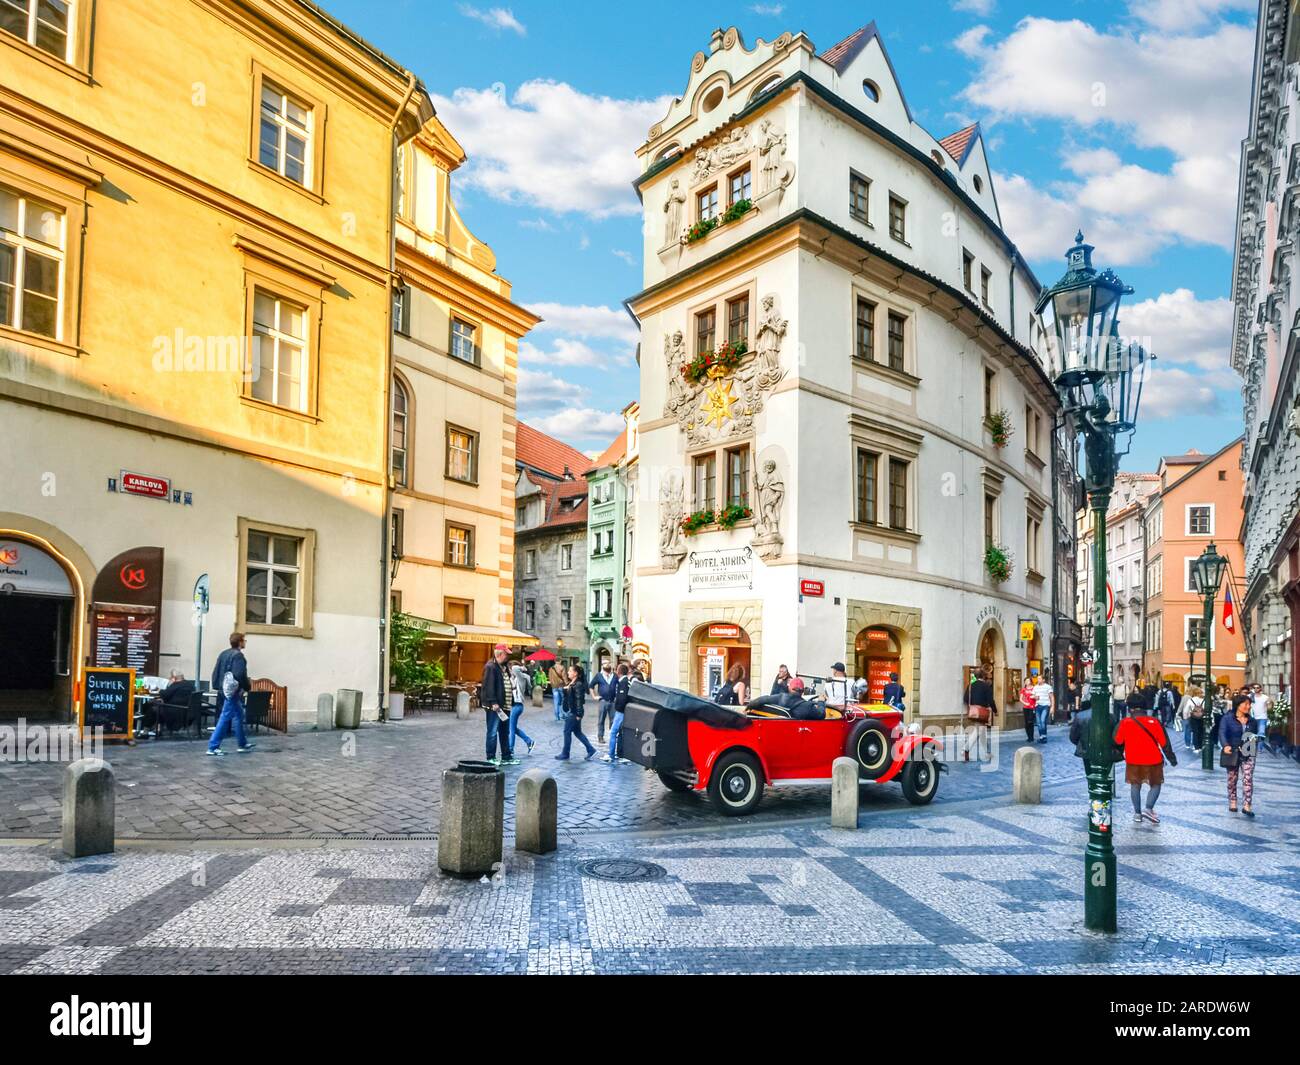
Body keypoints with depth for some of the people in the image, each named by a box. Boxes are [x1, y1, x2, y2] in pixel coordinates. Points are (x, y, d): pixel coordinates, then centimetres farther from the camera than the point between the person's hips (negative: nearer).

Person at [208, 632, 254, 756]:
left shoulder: (223, 654, 12)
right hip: (233, 691, -10)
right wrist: (248, 687, -9)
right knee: (225, 718, -6)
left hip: (224, 689, 10)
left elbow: (215, 672, 13)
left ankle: (242, 744, 27)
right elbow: (240, 675, -23)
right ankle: (213, 747, -4)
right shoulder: (238, 655, -16)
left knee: (238, 716, 19)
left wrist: (216, 687, 18)